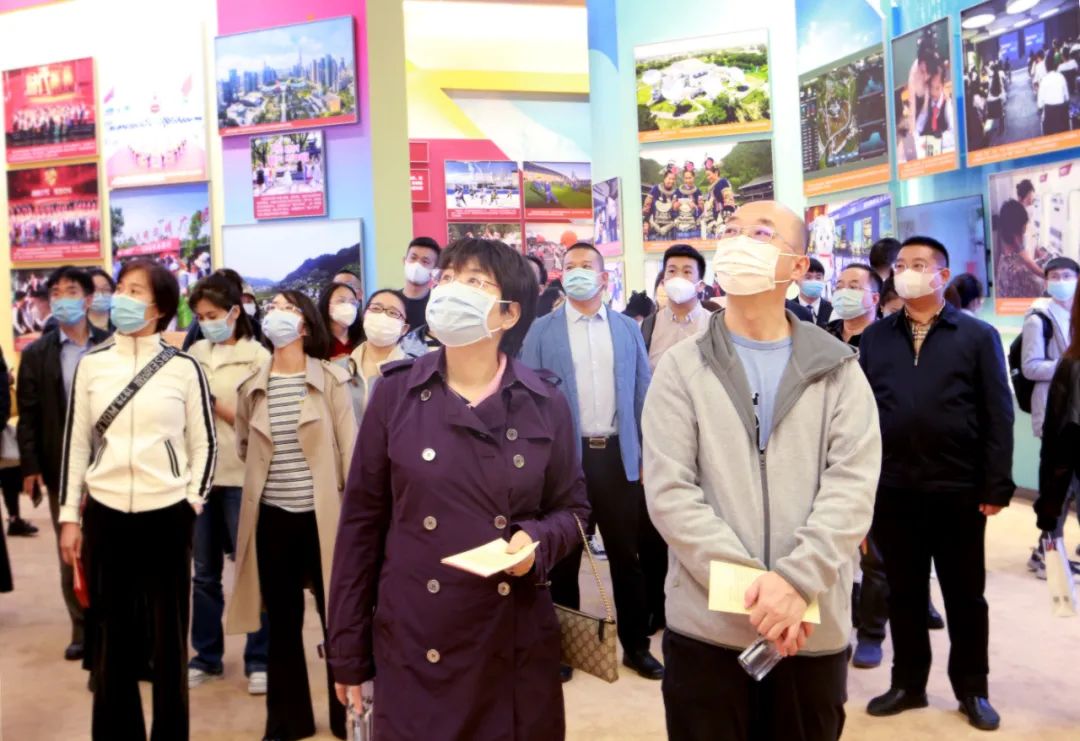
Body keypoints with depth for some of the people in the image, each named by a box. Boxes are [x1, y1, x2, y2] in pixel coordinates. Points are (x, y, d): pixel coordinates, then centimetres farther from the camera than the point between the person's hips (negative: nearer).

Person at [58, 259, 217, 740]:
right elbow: (76, 443, 6)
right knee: (110, 637, 9)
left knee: (169, 636, 8)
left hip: (167, 515, -1)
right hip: (105, 514, 2)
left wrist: (192, 502, -3)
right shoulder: (91, 364, 4)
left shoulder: (183, 368, -1)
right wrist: (69, 515, 4)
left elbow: (204, 444, 4)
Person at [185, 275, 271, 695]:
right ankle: (206, 656, 25)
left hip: (240, 477, -4)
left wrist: (211, 400, -12)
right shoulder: (195, 354, 10)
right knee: (204, 571, 13)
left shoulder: (258, 357, -4)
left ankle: (258, 659, 15)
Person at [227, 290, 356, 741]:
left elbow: (348, 448, -6)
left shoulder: (331, 380, -4)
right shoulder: (252, 386, 6)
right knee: (282, 621, 13)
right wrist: (266, 470, 7)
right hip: (271, 517, 3)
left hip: (321, 514, -3)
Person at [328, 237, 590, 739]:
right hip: (413, 648, -1)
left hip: (518, 648, 1)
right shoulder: (396, 393, -4)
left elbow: (572, 509, 7)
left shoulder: (543, 402, -2)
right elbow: (362, 522, 0)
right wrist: (348, 651, 1)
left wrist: (538, 541, -16)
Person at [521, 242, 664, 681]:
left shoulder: (628, 329, 7)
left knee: (627, 555, 10)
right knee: (564, 557, 11)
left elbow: (642, 394, 7)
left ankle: (636, 644, 23)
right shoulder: (541, 330, 1)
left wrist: (647, 455, 3)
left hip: (618, 455, 2)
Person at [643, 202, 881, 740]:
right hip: (706, 627, -1)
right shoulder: (681, 368, 2)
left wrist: (797, 580, -18)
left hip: (815, 628, 1)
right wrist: (752, 585, -16)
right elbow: (669, 492, -7)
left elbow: (854, 483, -5)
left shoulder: (837, 369, 6)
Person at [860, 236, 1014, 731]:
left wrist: (997, 487, -7)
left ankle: (972, 690, 27)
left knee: (964, 595, 11)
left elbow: (997, 415, -2)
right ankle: (908, 683, 27)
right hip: (893, 489, 2)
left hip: (958, 489, -2)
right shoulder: (875, 337, 7)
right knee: (904, 593, 13)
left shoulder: (978, 336, 0)